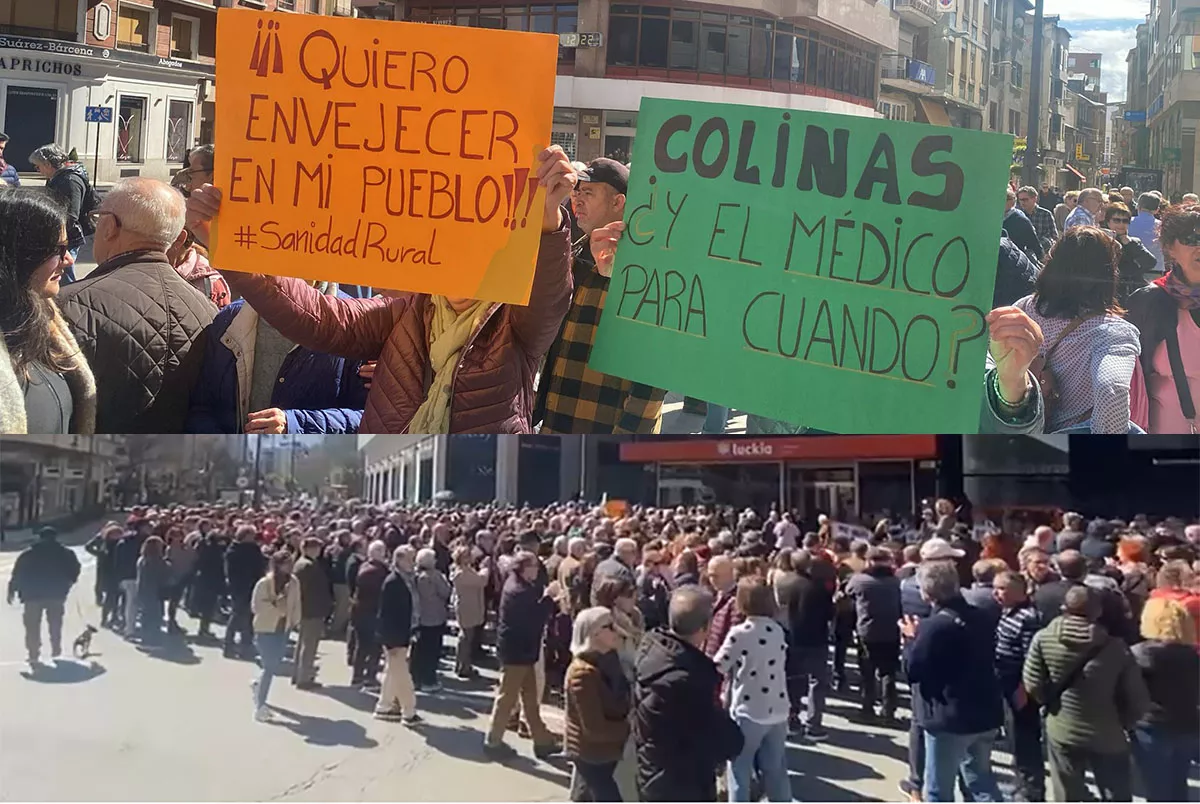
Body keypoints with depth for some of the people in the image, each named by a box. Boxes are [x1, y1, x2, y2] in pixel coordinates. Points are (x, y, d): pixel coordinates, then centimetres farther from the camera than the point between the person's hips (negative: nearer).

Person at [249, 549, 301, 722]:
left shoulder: (293, 582, -1)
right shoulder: (264, 583, -16)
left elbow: (296, 604, 9)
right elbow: (256, 606, -17)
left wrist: (294, 622, 0)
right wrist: (275, 604, -26)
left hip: (283, 629, 5)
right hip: (265, 629, -5)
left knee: (275, 666, 13)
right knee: (269, 667, -9)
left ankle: (259, 685, 45)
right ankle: (259, 706, -1)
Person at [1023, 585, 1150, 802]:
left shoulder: (1044, 639, -13)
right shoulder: (1115, 646, -14)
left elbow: (1033, 685, -8)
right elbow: (1138, 700, -9)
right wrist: (1122, 723, 9)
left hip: (1062, 731, 1)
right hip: (1107, 735, -1)